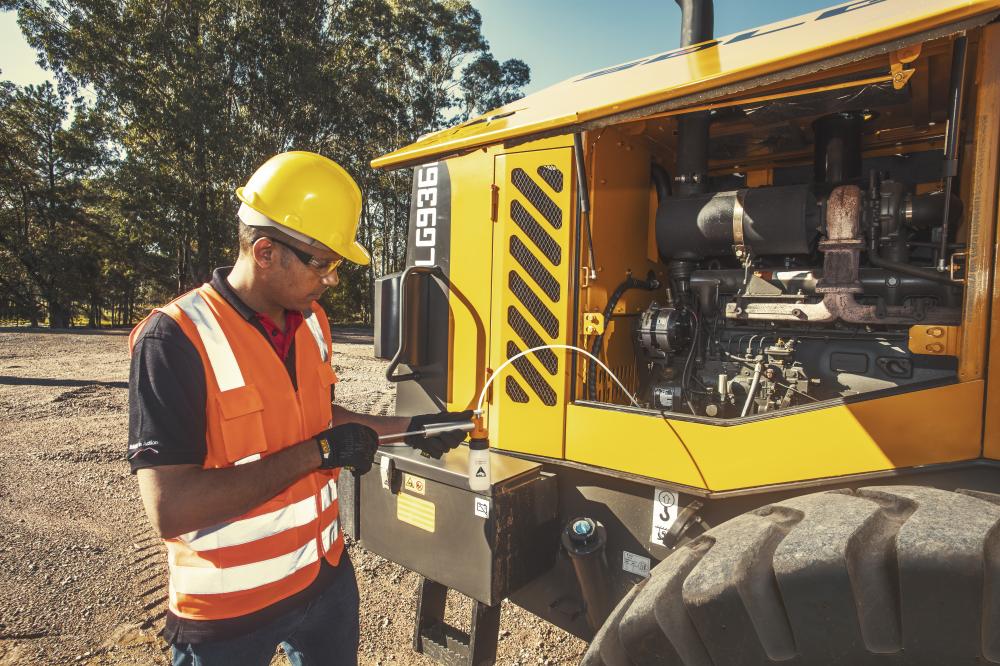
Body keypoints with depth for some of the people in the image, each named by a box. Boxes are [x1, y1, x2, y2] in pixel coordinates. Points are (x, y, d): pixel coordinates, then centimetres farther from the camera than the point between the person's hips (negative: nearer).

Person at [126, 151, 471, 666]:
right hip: (228, 612, -6)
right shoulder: (175, 339, -23)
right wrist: (315, 454, -26)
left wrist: (404, 427, 3)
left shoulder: (313, 322, -1)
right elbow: (169, 509, -28)